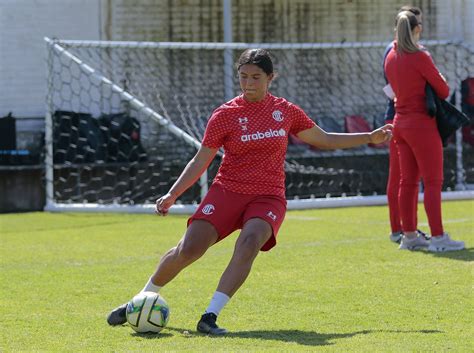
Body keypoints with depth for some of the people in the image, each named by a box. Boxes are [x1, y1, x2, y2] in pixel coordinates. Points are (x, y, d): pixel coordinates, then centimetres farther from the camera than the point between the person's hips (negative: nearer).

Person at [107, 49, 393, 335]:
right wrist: (172, 195, -8)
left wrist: (370, 138, 19)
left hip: (268, 198, 1)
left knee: (249, 244, -31)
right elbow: (200, 162, 3)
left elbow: (324, 139, 20)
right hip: (227, 191, -1)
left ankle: (210, 317, -31)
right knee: (188, 249, -15)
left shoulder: (286, 111, 6)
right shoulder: (225, 115, -1)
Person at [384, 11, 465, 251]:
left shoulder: (391, 57, 7)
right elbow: (443, 91, -10)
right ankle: (438, 238, -8)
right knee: (433, 182, -6)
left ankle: (409, 236, 14)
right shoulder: (419, 57, -15)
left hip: (400, 122, 8)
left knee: (408, 181, 11)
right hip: (421, 124, -8)